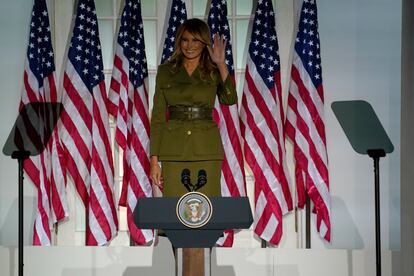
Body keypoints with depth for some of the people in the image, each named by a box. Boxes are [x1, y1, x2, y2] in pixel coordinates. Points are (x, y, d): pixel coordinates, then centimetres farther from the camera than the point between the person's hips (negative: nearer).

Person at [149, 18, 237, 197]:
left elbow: (230, 99, -12)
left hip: (206, 150, 0)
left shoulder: (214, 72, 7)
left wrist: (221, 64, -13)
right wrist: (154, 160, 0)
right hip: (174, 151, 0)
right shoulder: (165, 71, 7)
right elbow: (158, 116, 5)